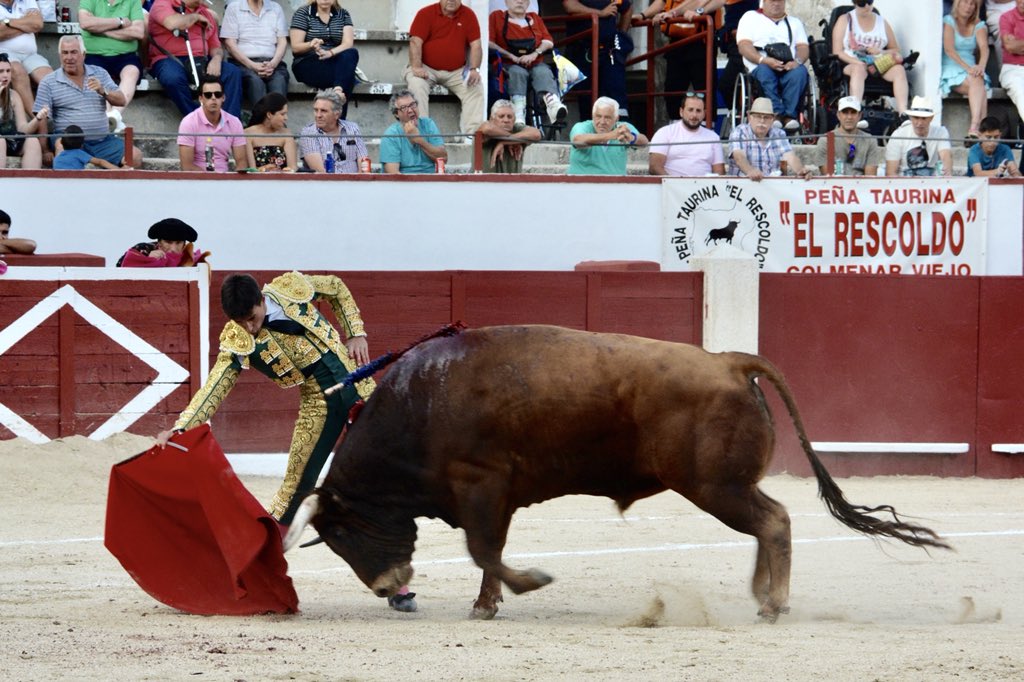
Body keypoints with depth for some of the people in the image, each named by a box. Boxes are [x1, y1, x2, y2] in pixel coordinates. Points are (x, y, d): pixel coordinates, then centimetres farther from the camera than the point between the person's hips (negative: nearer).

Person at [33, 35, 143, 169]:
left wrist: (103, 91, -14)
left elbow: (121, 101, 8)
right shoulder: (49, 82, 5)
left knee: (135, 155, -18)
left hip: (103, 141, 3)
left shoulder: (100, 74, 15)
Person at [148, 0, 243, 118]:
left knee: (233, 73, -19)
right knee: (173, 78, -39)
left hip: (199, 61, 5)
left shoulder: (206, 14, 19)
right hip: (170, 60, -5)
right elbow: (173, 23, -20)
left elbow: (215, 46, 16)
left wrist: (216, 59, -8)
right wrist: (196, 17, -1)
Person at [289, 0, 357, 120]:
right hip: (307, 65, -4)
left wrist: (330, 53, -28)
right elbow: (295, 47, -6)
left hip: (335, 62, 4)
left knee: (351, 54, -33)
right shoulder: (303, 13, 2)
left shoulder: (343, 15, 10)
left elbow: (348, 43, -6)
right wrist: (311, 45, -30)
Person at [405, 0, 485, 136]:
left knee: (476, 87, -21)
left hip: (457, 72, 2)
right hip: (427, 69, -2)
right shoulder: (426, 14, -3)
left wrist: (474, 70, -14)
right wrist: (417, 68, -24)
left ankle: (472, 133, -25)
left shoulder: (468, 15, 4)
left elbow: (476, 45, 0)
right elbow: (415, 42, -10)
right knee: (417, 84, -32)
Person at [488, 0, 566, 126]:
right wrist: (512, 57, -11)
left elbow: (549, 42, 11)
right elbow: (489, 43, -1)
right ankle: (519, 117, -53)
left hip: (535, 64, 2)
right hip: (509, 65, -2)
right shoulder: (496, 17, 12)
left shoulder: (535, 18, 21)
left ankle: (554, 106, -60)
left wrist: (535, 54, -10)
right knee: (517, 72, -35)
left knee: (544, 72, -31)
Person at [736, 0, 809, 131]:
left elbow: (803, 47, 13)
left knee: (800, 72, -33)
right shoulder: (750, 17, 19)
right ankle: (778, 114, -47)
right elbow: (743, 46, 4)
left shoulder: (795, 22, 28)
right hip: (760, 67, -2)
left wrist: (797, 61, -12)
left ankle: (790, 116, -40)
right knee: (764, 71, -37)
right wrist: (763, 60, -14)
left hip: (789, 68, 2)